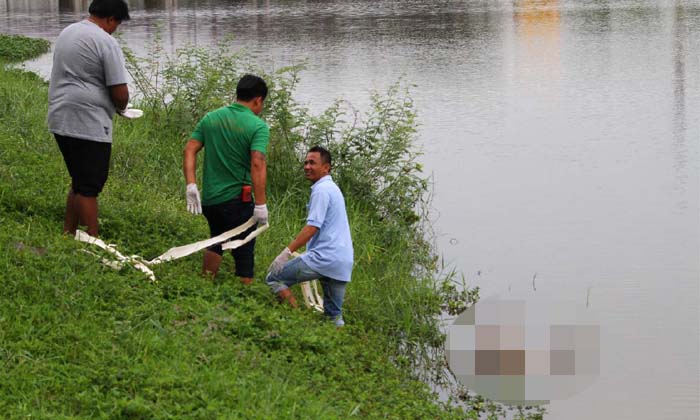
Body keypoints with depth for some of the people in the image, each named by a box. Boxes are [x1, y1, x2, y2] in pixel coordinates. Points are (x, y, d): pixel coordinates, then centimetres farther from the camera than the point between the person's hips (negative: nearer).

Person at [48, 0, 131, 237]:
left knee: (79, 182, 19)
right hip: (88, 126, -9)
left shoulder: (67, 33, 14)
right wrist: (121, 107, 9)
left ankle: (68, 235, 22)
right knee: (88, 188, -4)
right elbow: (120, 94, -15)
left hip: (60, 120, 9)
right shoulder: (106, 43, -12)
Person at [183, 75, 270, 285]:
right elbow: (257, 163, -21)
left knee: (217, 242, 27)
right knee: (244, 253, 3)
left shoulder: (210, 118, 8)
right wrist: (261, 204, -21)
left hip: (209, 199, 6)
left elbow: (189, 150, 2)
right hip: (237, 200, -6)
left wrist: (191, 185, 1)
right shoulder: (257, 126, -10)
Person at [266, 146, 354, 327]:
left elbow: (312, 227, -16)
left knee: (274, 278, -4)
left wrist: (287, 252, -17)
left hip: (324, 258, -9)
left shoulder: (321, 190, -7)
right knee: (334, 317, 13)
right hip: (344, 263, 9)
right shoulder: (333, 188, 24)